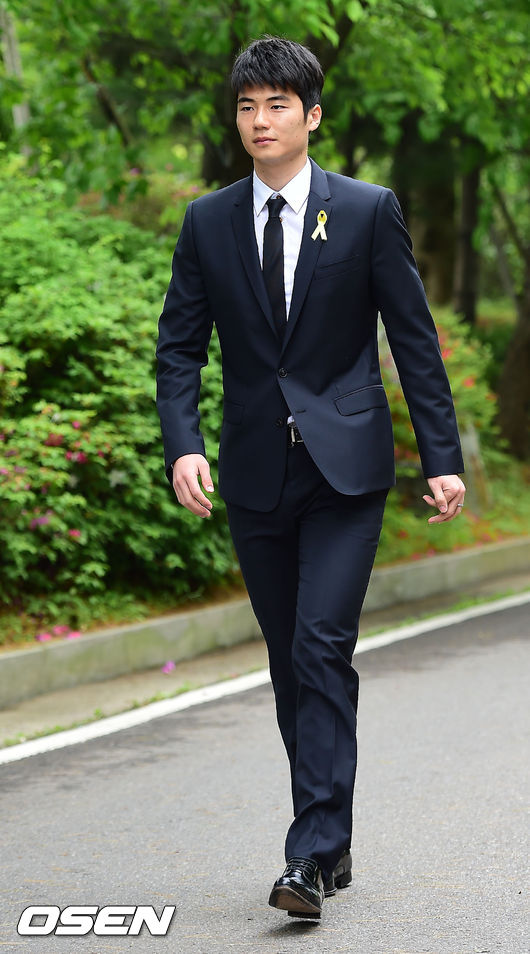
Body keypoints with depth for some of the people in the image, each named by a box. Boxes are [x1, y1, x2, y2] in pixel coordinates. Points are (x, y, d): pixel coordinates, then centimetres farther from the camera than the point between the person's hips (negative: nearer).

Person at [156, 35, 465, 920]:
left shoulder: (369, 211, -1)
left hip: (345, 469, -3)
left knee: (322, 649, -14)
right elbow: (179, 347, 6)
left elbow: (415, 340, 1)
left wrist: (443, 456, -4)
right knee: (290, 664, 9)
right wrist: (182, 444, -11)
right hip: (256, 475, 3)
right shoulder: (207, 223, 6)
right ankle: (332, 842, 21)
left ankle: (312, 855, -14)